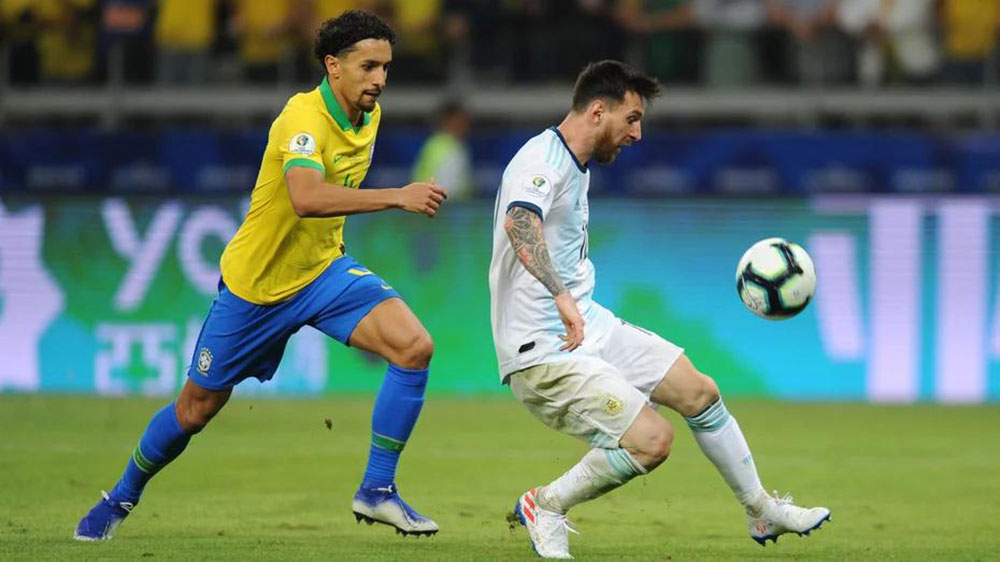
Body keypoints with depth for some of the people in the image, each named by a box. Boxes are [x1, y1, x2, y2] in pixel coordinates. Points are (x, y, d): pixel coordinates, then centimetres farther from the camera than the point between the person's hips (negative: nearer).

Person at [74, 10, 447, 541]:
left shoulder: (369, 114, -1)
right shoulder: (304, 117, -27)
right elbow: (306, 198, -47)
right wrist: (396, 197, -50)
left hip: (323, 269, 6)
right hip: (256, 282, -6)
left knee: (414, 346, -19)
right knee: (196, 408, 9)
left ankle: (377, 490, -10)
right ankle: (123, 496, 36)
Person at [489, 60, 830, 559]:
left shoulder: (575, 167, 13)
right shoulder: (542, 162, -20)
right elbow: (519, 222, -42)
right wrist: (561, 296, -54)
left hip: (587, 325, 10)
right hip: (544, 350, -10)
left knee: (699, 391, 10)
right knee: (652, 440, -18)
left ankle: (762, 513, 26)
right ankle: (545, 507, 1)